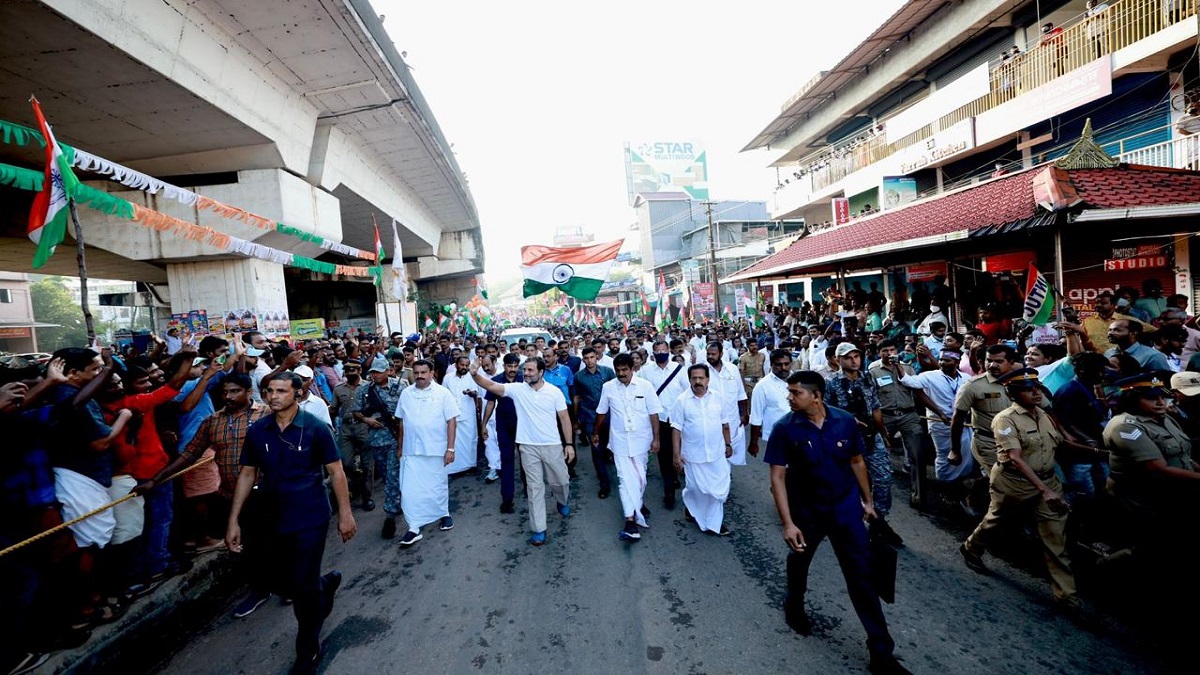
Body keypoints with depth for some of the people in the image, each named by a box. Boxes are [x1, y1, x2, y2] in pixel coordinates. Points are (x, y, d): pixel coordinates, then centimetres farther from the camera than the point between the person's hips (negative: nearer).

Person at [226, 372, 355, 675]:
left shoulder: (315, 429, -13)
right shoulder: (257, 431, -2)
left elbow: (336, 472, -9)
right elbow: (247, 474, 6)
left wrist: (345, 514, -10)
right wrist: (233, 521, 5)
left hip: (311, 519, -5)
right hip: (274, 520, 5)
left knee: (303, 587, 2)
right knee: (282, 583, 16)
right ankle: (326, 583, 49)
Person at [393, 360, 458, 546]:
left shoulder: (443, 393, -8)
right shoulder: (406, 394, 2)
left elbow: (451, 421, -9)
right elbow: (401, 422, 9)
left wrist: (450, 448, -12)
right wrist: (399, 446, 10)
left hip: (436, 449, -2)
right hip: (411, 450, 2)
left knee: (439, 485, 14)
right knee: (410, 489, 0)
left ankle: (444, 513, 37)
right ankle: (414, 528, 11)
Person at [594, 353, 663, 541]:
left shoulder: (645, 386, -10)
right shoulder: (608, 387, -5)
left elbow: (653, 414, -6)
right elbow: (602, 412, 8)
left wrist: (656, 439, -7)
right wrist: (596, 433, 17)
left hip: (641, 439, 0)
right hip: (620, 441, 0)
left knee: (640, 477, 14)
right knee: (626, 478, -6)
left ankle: (638, 504, 42)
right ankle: (631, 521, -7)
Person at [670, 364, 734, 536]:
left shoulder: (718, 397, -3)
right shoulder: (682, 400, -10)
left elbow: (725, 423, 8)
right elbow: (676, 430, -9)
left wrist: (728, 444, 11)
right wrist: (676, 455, -10)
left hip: (717, 452, 3)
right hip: (694, 455, -2)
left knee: (719, 488, 8)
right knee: (696, 488, 10)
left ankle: (713, 521, 28)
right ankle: (690, 507, 41)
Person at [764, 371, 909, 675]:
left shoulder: (846, 421, -13)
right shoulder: (785, 429, -20)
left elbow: (857, 462, 3)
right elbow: (777, 477, -18)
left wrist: (868, 500, 11)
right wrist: (787, 523, -22)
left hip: (846, 508, 1)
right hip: (806, 511, -1)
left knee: (861, 575, 6)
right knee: (799, 559, 22)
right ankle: (794, 606, 52)